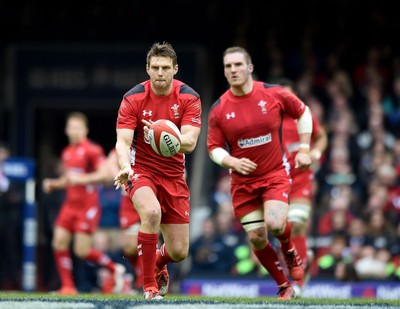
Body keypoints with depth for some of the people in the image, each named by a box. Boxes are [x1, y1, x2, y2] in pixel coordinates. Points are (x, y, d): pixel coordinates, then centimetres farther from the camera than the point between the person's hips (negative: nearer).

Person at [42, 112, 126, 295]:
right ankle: (68, 287, 2)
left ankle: (115, 269, 13)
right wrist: (53, 184, 8)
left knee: (82, 251, -9)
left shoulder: (92, 150, -10)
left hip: (88, 206, -7)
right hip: (70, 204, 7)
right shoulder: (67, 152, 13)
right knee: (59, 242, -5)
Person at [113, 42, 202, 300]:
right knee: (152, 212, -36)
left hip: (173, 175, 2)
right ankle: (149, 285, -22)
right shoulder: (133, 99, -11)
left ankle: (157, 263, 41)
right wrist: (125, 166, -39)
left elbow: (190, 143, -19)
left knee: (179, 252, 1)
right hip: (141, 169, -2)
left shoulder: (189, 98, -9)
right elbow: (123, 141, -17)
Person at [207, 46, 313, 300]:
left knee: (274, 224, -25)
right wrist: (234, 162, -17)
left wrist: (304, 149, 3)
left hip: (275, 174, -2)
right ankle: (284, 287, 20)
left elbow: (303, 112, 9)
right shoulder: (219, 109, -5)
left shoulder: (274, 95, -7)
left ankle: (290, 252, 12)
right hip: (243, 181, 2)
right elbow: (214, 148, 3)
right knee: (257, 239, 0)